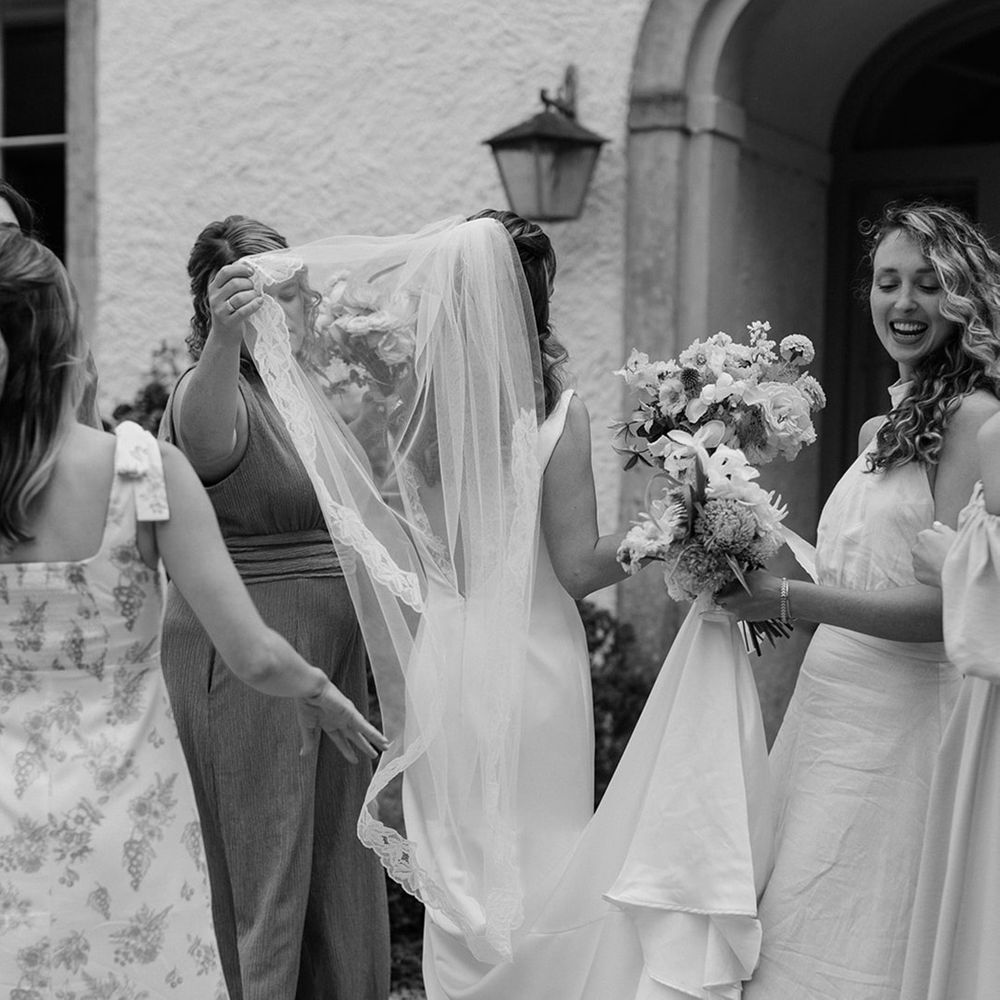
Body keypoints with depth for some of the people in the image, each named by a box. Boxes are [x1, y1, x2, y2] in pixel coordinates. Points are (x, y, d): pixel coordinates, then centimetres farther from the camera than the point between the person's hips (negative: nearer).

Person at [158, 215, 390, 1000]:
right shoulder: (222, 396, -13)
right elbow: (205, 429, -42)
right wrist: (225, 340, -56)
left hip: (335, 656, 8)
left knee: (341, 859, 18)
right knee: (262, 869, -1)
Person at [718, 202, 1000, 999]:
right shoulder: (879, 430, 14)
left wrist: (785, 599, -18)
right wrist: (750, 573, 1)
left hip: (905, 713, -7)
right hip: (832, 698, 7)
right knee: (788, 934, 10)